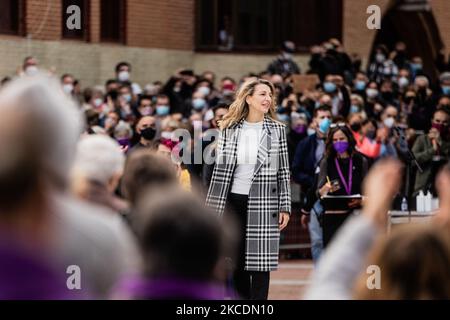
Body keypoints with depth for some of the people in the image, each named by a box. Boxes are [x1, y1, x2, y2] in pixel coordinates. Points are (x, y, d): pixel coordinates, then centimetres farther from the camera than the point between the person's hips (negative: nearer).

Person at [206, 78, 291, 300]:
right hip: (234, 201, 2)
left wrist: (285, 207, -3)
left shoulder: (277, 130, 2)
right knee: (236, 263, 6)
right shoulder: (229, 130, 3)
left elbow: (283, 171, 3)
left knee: (259, 262, -3)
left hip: (263, 203, -2)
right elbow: (220, 170, 6)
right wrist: (212, 208, 3)